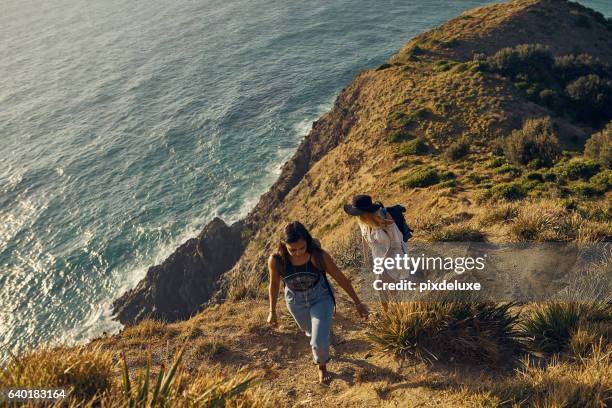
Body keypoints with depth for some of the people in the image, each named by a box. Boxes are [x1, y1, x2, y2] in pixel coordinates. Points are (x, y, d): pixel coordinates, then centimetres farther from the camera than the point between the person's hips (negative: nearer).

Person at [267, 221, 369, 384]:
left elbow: (341, 278, -16)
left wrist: (358, 303, -8)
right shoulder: (276, 260, -29)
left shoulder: (319, 256, -30)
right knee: (312, 333, 26)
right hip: (296, 302, 2)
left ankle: (322, 365, 29)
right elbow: (274, 284, -8)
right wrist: (272, 311, 3)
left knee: (319, 342, -7)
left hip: (321, 298, -2)